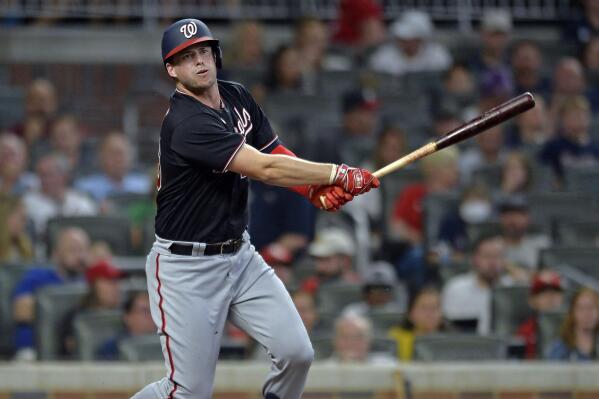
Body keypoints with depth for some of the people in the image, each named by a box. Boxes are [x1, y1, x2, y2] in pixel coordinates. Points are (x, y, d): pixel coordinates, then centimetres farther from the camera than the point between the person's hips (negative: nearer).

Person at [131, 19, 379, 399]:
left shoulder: (237, 97, 4)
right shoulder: (187, 124, -23)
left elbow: (276, 153, 9)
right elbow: (265, 169, -28)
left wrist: (317, 189, -12)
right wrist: (341, 175, -23)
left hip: (240, 254, 8)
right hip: (187, 268, -7)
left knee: (297, 353, -4)